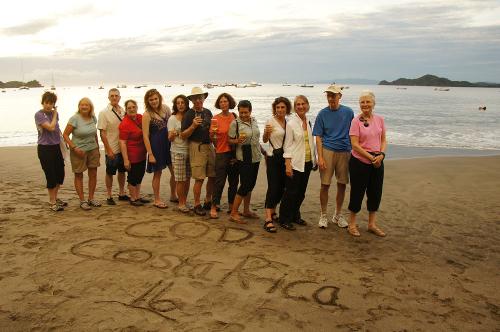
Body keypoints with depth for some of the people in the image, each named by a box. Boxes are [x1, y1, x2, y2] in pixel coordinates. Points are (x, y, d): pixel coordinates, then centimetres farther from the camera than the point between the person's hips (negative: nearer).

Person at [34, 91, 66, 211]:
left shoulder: (54, 113, 6)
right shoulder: (39, 115, -12)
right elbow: (51, 127, -22)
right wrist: (55, 114, -10)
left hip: (56, 147, 6)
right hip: (45, 149, -6)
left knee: (60, 174, 12)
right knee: (51, 176, 0)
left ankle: (55, 198, 30)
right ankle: (52, 202, 14)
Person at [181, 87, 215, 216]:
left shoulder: (208, 112, 12)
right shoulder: (189, 114, -5)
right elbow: (183, 135, -8)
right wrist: (193, 126, -20)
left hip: (209, 146, 6)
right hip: (197, 147, -6)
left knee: (213, 176, 8)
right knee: (199, 178, -5)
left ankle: (208, 202, 25)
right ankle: (197, 205, 9)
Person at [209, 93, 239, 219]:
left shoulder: (234, 116, 5)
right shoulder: (216, 118, -6)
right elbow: (212, 139, -4)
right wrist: (212, 133, -22)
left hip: (234, 153, 4)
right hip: (222, 153, -4)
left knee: (234, 181, 11)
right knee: (220, 181, -4)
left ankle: (231, 206, 23)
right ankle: (214, 207, 8)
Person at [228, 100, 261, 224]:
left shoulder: (254, 121, 7)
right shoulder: (235, 123, -10)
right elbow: (230, 140, -7)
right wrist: (238, 141, -27)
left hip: (255, 157, 7)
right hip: (244, 158, -6)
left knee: (251, 184, 13)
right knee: (245, 185, -8)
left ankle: (246, 210, 26)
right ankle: (233, 213, 1)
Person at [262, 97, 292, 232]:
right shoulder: (271, 121, -6)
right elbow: (264, 140, 0)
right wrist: (266, 133, -21)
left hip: (284, 157, 6)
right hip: (273, 157, -6)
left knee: (281, 187, 10)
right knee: (273, 187, -11)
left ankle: (273, 211, 28)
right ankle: (268, 219, -11)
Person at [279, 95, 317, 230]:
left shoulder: (308, 122, 9)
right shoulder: (291, 123, -9)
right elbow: (288, 145, -11)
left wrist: (314, 160, 15)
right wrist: (287, 164, -16)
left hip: (307, 162, 6)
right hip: (295, 163, -6)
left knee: (301, 192, 14)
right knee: (291, 192, -2)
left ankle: (295, 215, 30)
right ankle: (284, 219, 11)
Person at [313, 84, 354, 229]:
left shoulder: (348, 112, 3)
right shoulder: (323, 114, 0)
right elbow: (318, 137, -1)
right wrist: (320, 157, -9)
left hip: (344, 152, 2)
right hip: (327, 151, -2)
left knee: (342, 185, 8)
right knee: (325, 185, 0)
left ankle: (338, 215, 23)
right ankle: (323, 215, 15)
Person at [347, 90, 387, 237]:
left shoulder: (379, 119, 5)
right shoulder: (356, 121, -9)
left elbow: (383, 140, 9)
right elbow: (355, 144, -14)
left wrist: (381, 155, -9)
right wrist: (371, 158, -16)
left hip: (377, 163, 5)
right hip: (360, 162, -5)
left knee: (376, 193, 12)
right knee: (357, 192, 4)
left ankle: (372, 224, 28)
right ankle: (352, 224, 21)